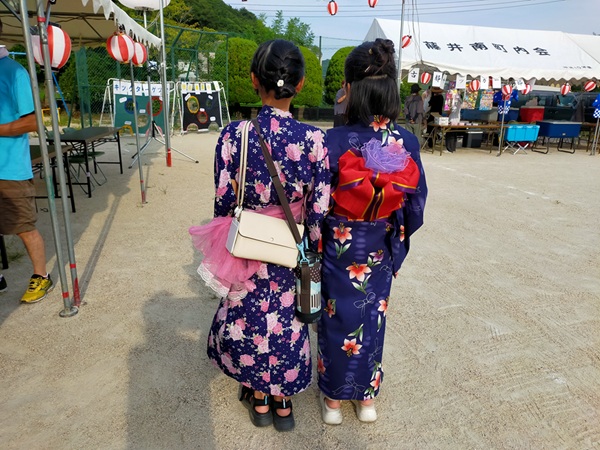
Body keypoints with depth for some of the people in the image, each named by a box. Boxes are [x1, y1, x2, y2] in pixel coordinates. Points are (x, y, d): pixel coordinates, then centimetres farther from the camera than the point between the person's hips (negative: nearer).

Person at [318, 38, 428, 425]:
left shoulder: (335, 140, -21)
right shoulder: (407, 142, -10)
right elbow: (415, 204, -1)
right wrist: (399, 244, 14)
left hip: (340, 249, -2)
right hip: (382, 251, 3)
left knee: (338, 319, 17)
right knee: (373, 318, 21)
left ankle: (334, 399, 37)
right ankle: (367, 396, 41)